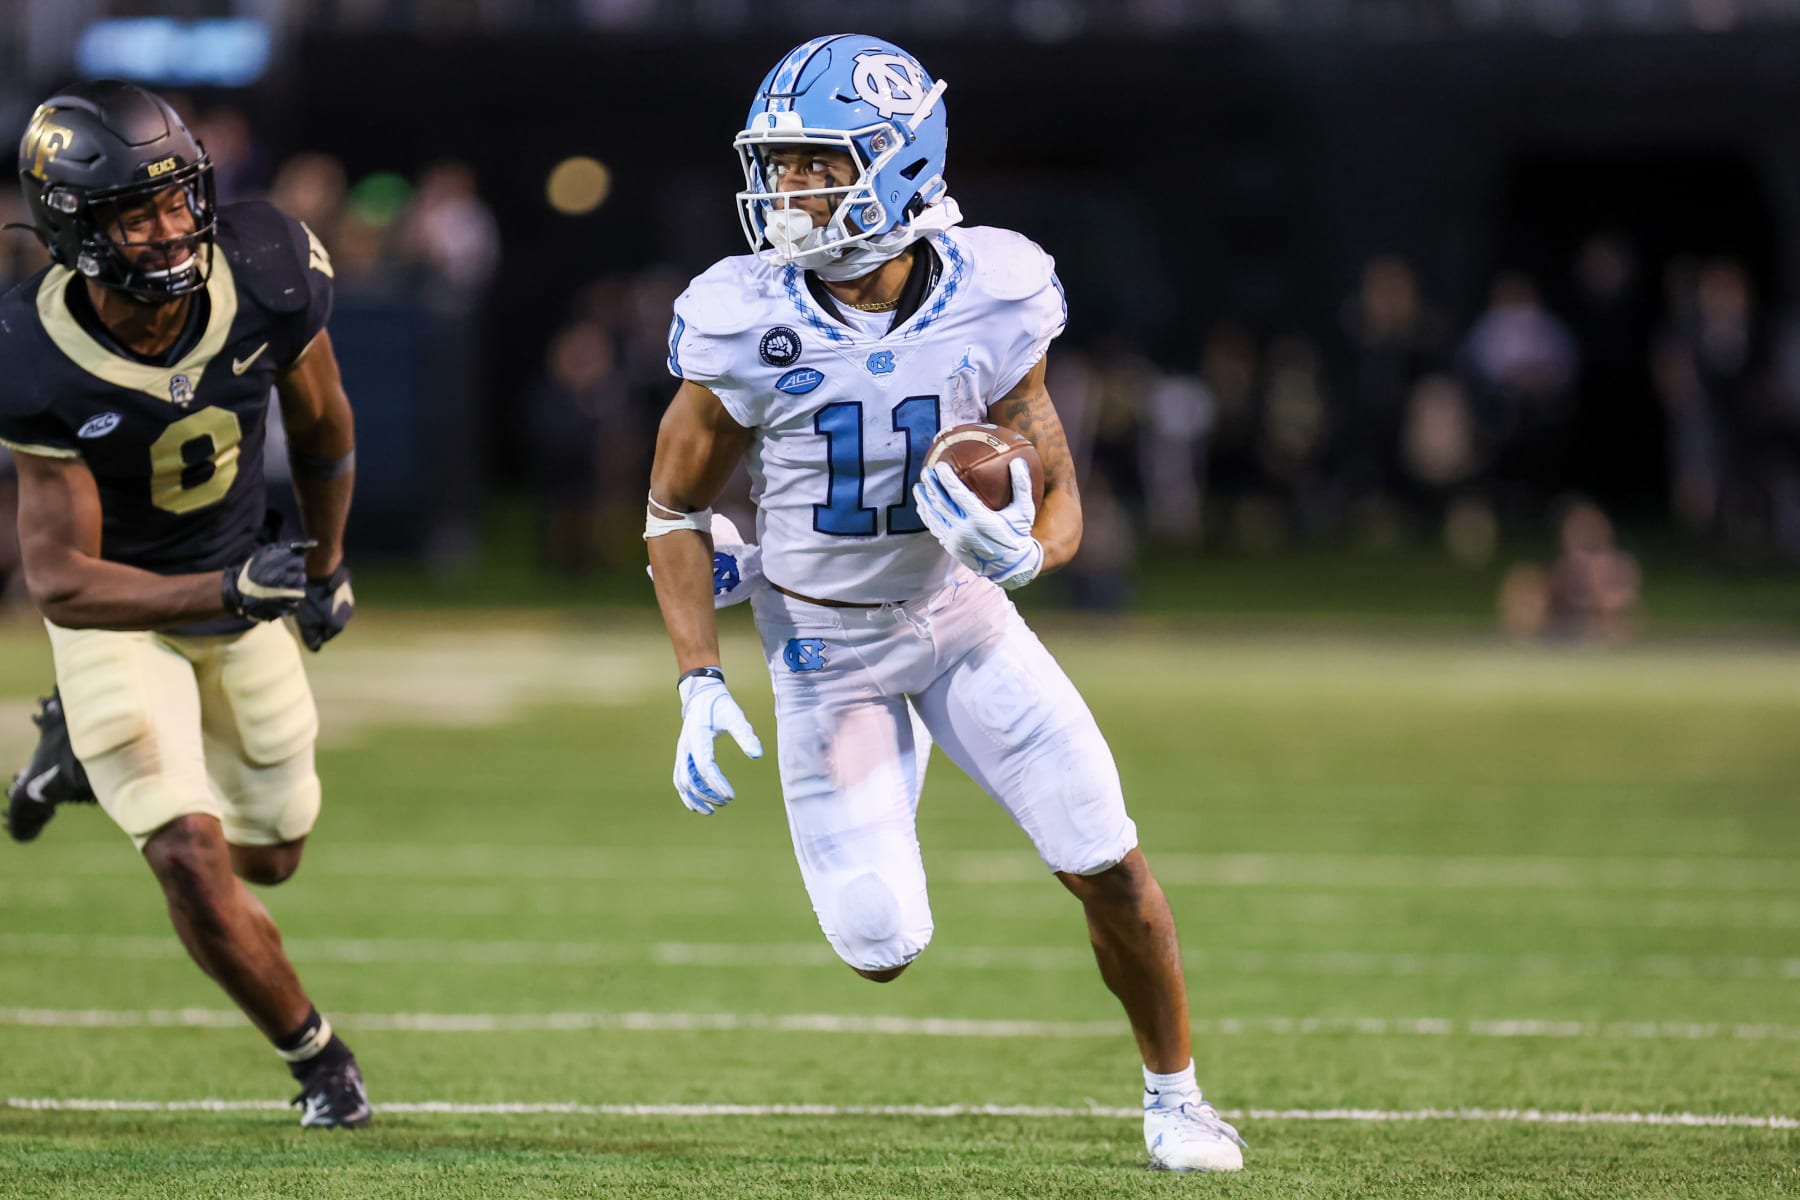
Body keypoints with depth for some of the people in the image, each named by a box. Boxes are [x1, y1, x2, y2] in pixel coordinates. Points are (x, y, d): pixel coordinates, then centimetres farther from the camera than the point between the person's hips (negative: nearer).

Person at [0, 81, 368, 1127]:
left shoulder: (267, 278, -24)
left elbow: (320, 422, -1)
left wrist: (327, 564, 13)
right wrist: (226, 594, -41)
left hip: (241, 583, 4)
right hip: (114, 608, -4)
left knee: (270, 856, 16)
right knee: (195, 866, -15)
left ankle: (86, 747, 42)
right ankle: (316, 1056, 11)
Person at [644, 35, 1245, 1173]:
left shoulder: (991, 302, -17)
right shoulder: (748, 324, -20)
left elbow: (1059, 499, -8)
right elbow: (677, 508, -7)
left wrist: (1022, 551, -32)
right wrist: (699, 684, -16)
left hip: (961, 613, 1)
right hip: (825, 642, -1)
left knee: (1109, 867, -5)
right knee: (883, 951, -5)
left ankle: (1174, 1092, 20)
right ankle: (892, 765, 29)